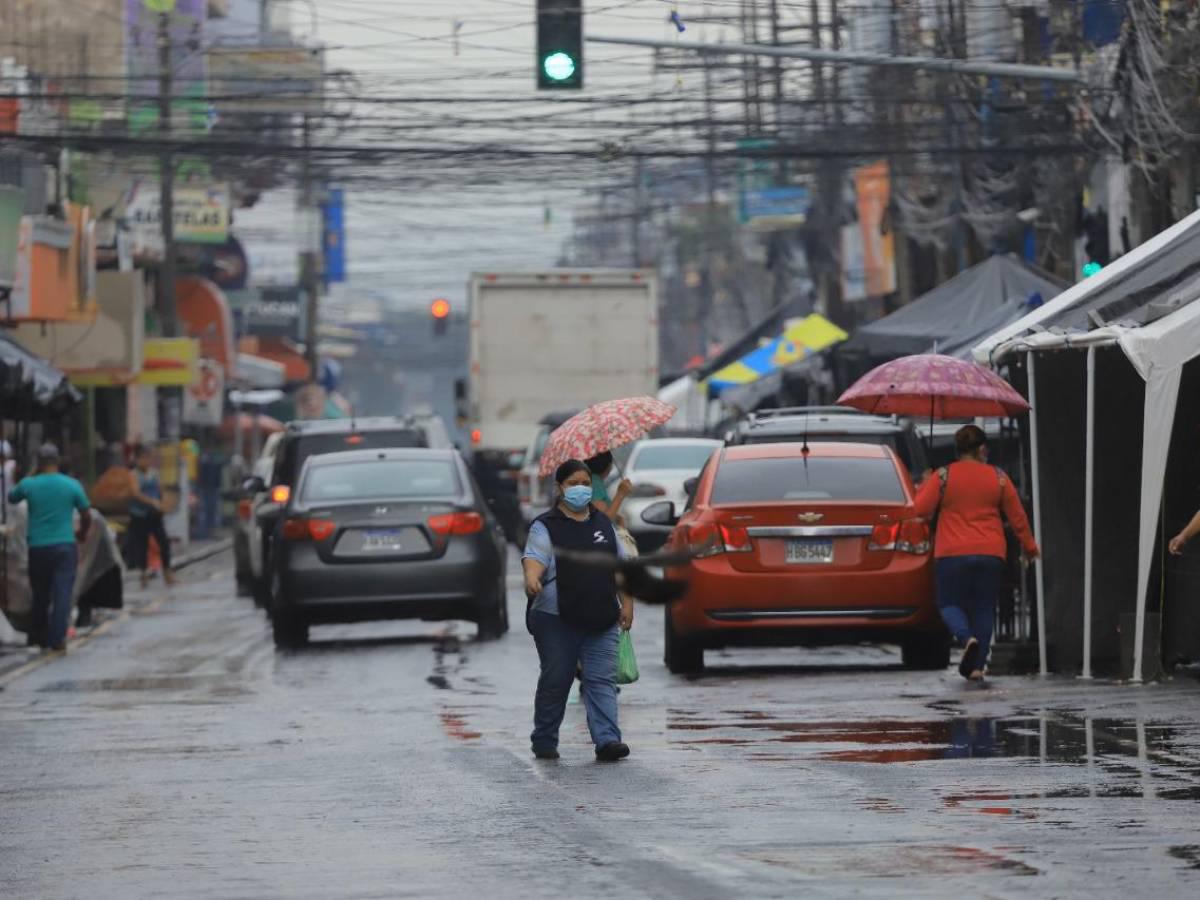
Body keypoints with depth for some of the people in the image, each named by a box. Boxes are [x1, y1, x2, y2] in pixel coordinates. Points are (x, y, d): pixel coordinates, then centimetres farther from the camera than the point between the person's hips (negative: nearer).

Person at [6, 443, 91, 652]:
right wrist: (82, 533, 23)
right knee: (62, 594, -5)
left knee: (40, 595, 15)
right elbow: (87, 515, 3)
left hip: (37, 547, 2)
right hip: (64, 546, -2)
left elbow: (11, 499, 18)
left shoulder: (28, 484, -2)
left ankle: (38, 638, 24)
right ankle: (57, 639, -15)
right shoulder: (72, 485, -4)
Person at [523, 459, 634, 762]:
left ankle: (607, 740, -14)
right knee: (555, 681, 3)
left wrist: (626, 604, 11)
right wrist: (532, 579, -40)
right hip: (557, 620, -4)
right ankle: (544, 741, 16)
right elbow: (534, 558, -18)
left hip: (601, 621, 4)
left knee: (602, 681, -6)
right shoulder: (546, 527, -1)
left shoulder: (603, 523, 16)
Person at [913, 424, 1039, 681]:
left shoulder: (943, 476, -2)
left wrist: (924, 488, 15)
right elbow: (1017, 516, 9)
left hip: (952, 554, -2)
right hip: (991, 554, 2)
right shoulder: (998, 477, 4)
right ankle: (976, 665, 3)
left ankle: (967, 638, -22)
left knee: (950, 603, 9)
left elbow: (922, 509, -5)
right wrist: (1029, 546, 23)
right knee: (983, 608, 10)